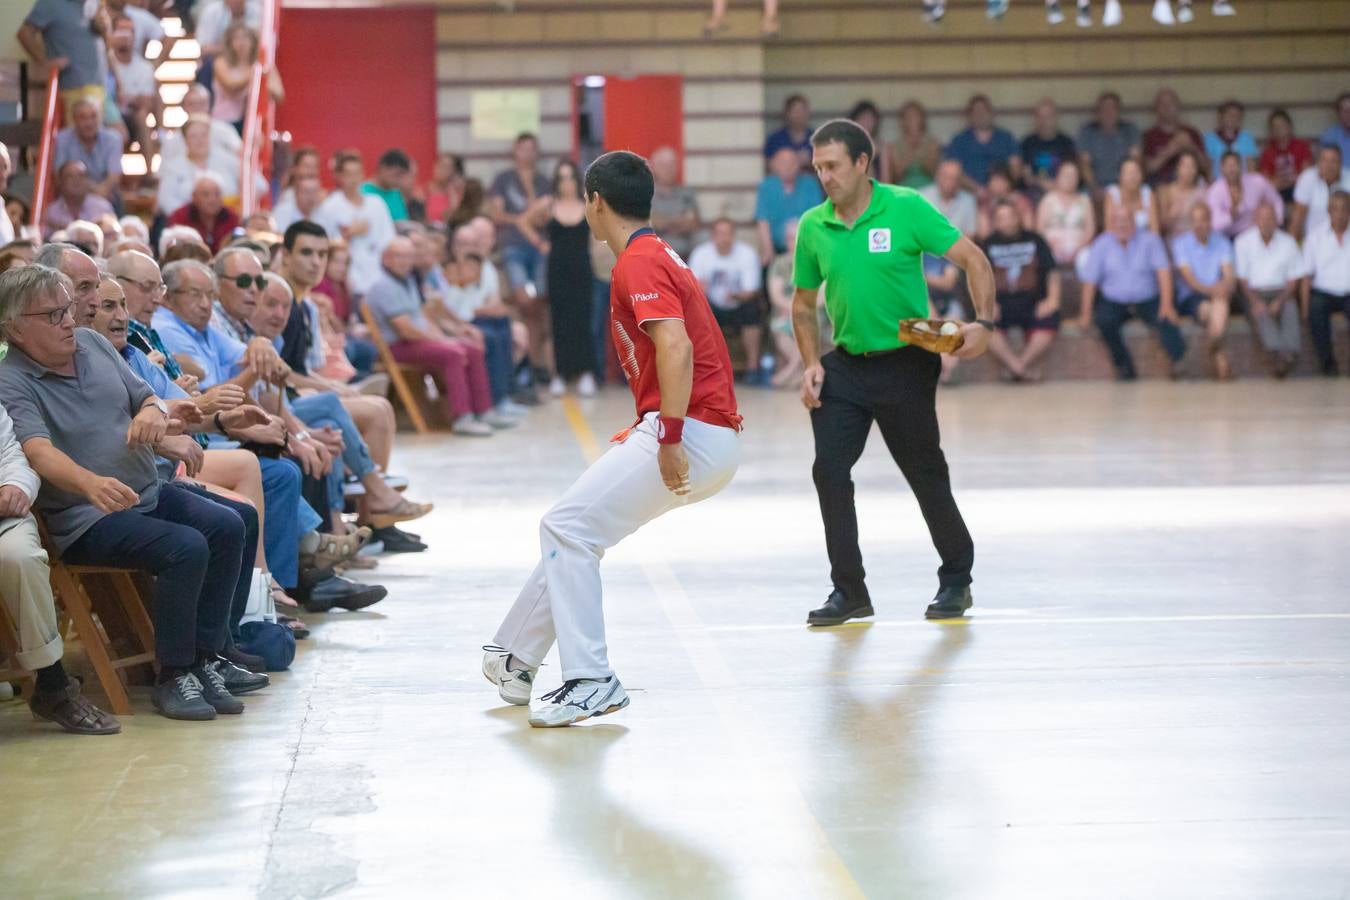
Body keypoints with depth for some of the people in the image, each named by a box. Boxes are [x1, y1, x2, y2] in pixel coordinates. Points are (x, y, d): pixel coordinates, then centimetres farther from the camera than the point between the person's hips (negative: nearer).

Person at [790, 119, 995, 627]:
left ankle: (956, 581, 24)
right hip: (845, 365, 4)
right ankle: (849, 592, 6)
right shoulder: (812, 228, 2)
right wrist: (811, 364, 1)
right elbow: (803, 304, 13)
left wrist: (984, 323, -22)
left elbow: (972, 259, -9)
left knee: (926, 475, 4)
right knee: (829, 470, -6)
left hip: (905, 363, -4)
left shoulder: (906, 209, -11)